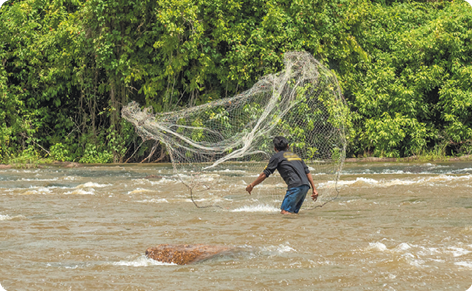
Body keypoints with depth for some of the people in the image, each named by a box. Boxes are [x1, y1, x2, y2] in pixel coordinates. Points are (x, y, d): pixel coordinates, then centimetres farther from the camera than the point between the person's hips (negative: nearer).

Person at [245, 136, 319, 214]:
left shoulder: (277, 156, 8)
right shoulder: (295, 155, 27)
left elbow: (264, 174, 7)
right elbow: (307, 172, 20)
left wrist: (251, 185, 18)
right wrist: (314, 189, 21)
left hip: (296, 186, -7)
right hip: (305, 186, 7)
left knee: (285, 212, -12)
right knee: (293, 212, 11)